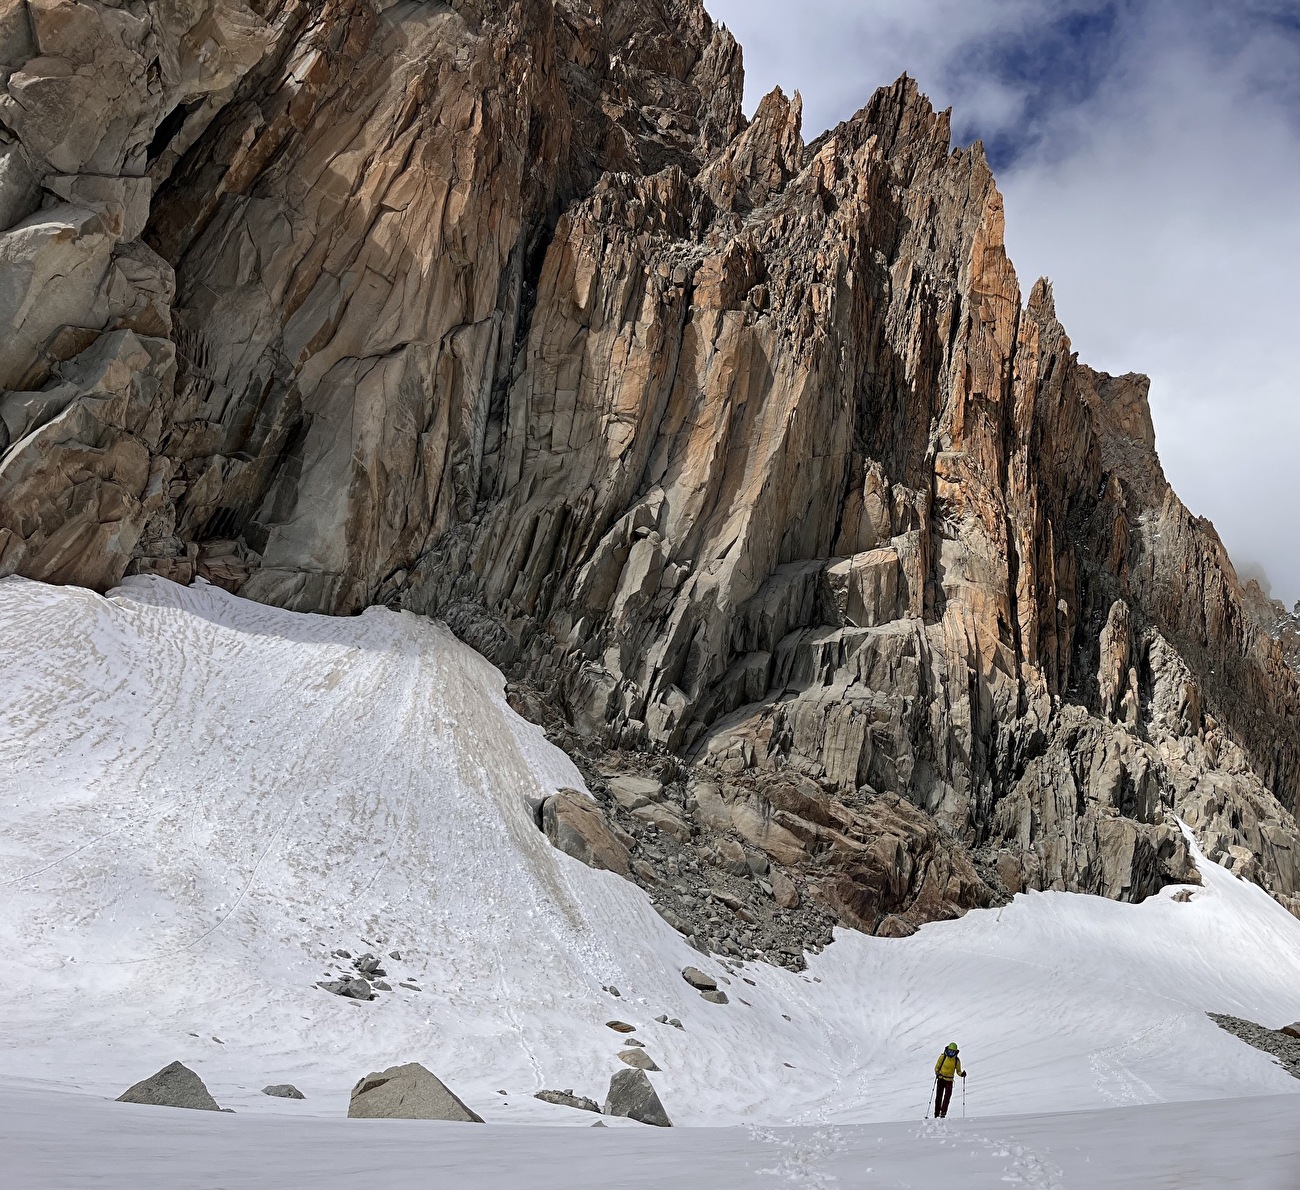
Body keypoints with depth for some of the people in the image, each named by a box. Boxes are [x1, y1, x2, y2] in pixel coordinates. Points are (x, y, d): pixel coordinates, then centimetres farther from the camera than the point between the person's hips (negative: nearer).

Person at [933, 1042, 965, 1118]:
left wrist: (962, 1074, -13)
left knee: (947, 1097, -13)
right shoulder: (943, 1056, -5)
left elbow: (958, 1071, 8)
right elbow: (937, 1067, 1)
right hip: (940, 1079, 0)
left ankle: (943, 1114, -11)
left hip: (949, 1080, 0)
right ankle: (936, 1114, 10)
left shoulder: (957, 1060, -1)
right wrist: (937, 1073, -18)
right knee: (938, 1097, 2)